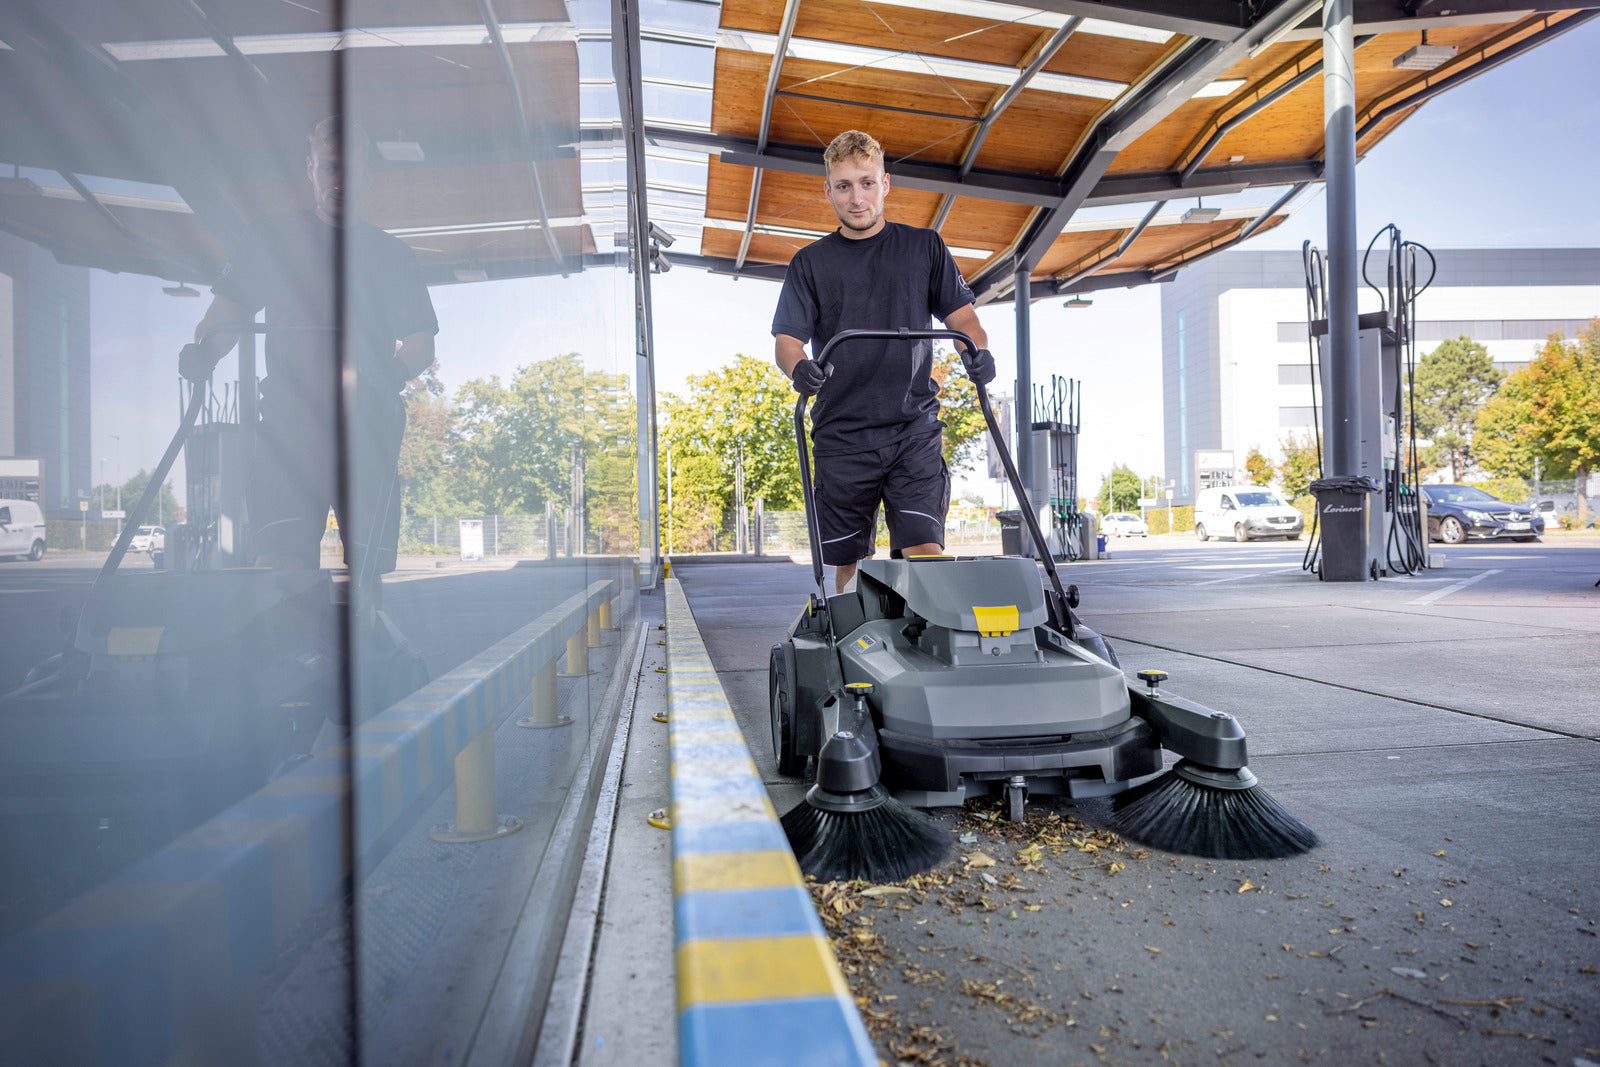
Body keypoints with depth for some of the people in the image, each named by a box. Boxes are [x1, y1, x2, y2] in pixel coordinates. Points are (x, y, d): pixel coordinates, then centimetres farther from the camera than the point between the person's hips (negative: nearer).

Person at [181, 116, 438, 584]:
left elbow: (422, 344, 13)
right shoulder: (270, 238, 20)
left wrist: (389, 375, -9)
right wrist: (205, 349, -10)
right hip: (291, 419, 0)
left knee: (369, 571, -7)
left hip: (370, 423, 0)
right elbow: (230, 306, 12)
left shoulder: (391, 254, 19)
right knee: (278, 561, -15)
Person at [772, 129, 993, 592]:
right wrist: (798, 367, -21)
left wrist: (977, 350, -12)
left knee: (925, 550, -12)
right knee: (847, 563, 6)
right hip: (842, 434, 1)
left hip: (914, 427, 0)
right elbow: (787, 338, 3)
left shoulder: (924, 247, 12)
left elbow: (960, 314, 11)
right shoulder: (811, 263, 10)